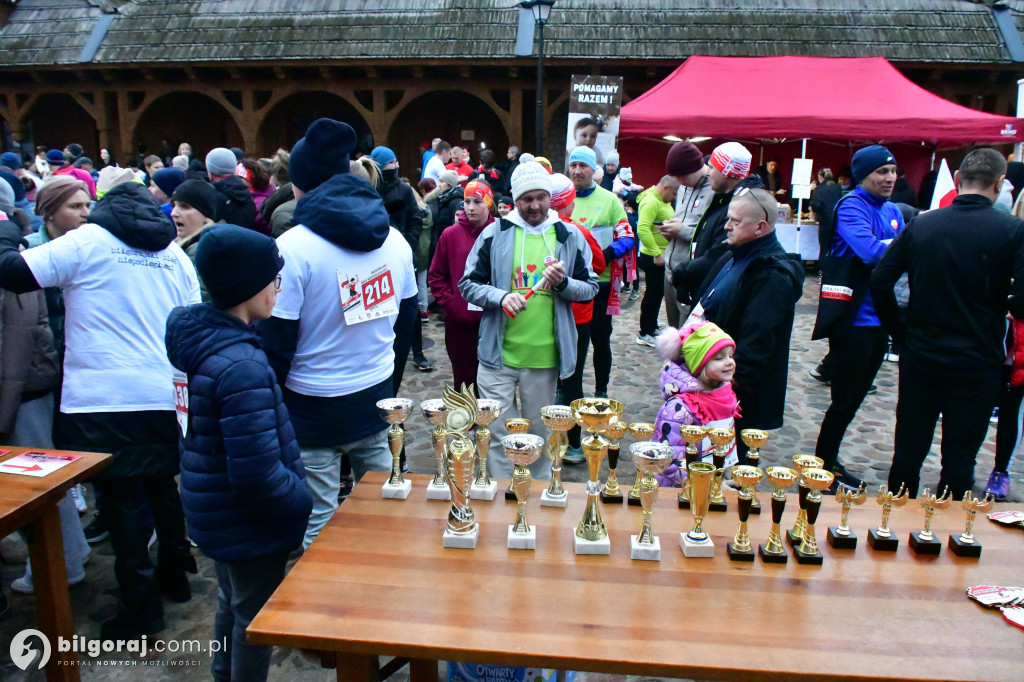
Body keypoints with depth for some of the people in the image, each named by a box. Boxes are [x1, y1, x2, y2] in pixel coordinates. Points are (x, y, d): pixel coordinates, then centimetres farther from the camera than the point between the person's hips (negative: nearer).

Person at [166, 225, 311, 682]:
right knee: (256, 618, 12)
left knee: (232, 602, 28)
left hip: (219, 514, 9)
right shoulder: (241, 367, -31)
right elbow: (259, 475, -31)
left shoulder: (204, 336, -2)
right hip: (249, 523, -9)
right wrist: (304, 504, -13)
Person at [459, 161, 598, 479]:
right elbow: (468, 284, 0)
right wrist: (500, 296, -18)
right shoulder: (495, 233, 0)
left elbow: (590, 287, 7)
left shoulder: (569, 237, 3)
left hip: (544, 356, 1)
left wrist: (564, 283, -14)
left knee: (540, 433, 15)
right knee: (500, 433, 5)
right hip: (498, 354, -1)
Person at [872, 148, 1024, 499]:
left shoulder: (921, 224, -1)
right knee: (959, 460, 10)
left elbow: (880, 281, -4)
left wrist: (900, 332, 5)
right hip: (978, 362, -2)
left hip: (920, 356, 3)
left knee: (908, 451, 14)